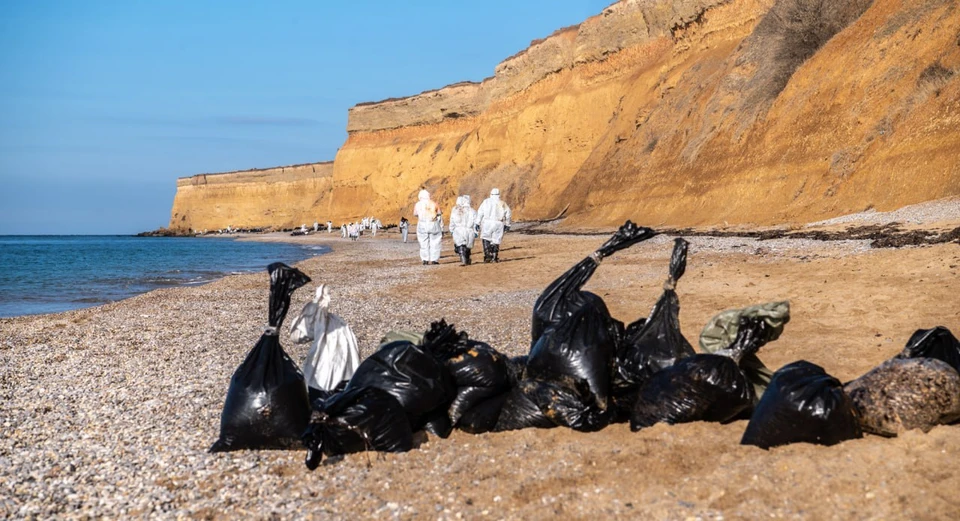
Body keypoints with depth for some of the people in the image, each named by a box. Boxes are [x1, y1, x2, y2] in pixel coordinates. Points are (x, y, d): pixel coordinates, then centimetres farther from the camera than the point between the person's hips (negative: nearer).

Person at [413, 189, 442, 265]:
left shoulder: (418, 204, 4)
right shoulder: (434, 204, 5)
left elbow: (415, 214, 18)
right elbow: (439, 217, 6)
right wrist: (441, 228, 11)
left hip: (422, 225, 0)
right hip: (433, 225, 0)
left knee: (424, 243, 6)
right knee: (435, 243, 5)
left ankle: (425, 260, 3)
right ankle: (434, 259, 2)